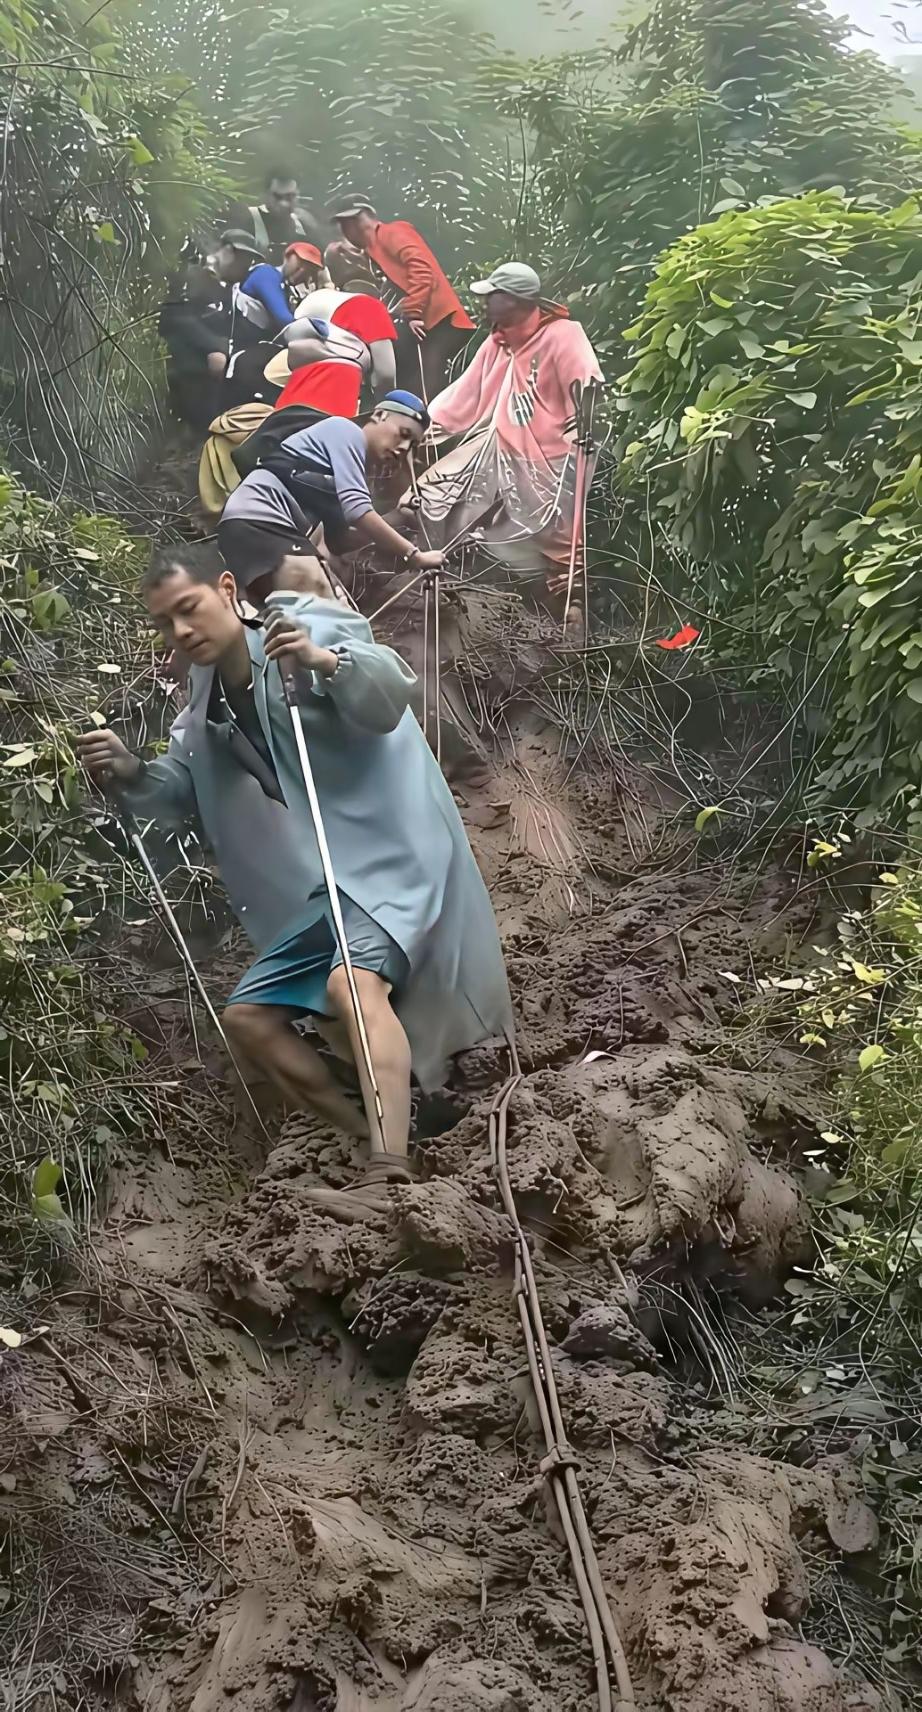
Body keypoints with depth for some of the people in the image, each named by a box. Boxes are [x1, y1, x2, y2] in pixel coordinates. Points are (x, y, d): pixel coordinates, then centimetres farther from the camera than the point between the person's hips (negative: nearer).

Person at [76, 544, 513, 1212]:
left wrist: (325, 661, -45)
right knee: (249, 1016, 6)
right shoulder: (209, 703, 11)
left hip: (389, 850, -9)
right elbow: (181, 795, 17)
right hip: (319, 882, 9)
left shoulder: (307, 633, -10)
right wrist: (132, 775, -4)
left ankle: (390, 1175, -43)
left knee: (352, 980, -34)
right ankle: (378, 1142, 10)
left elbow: (390, 692, -26)